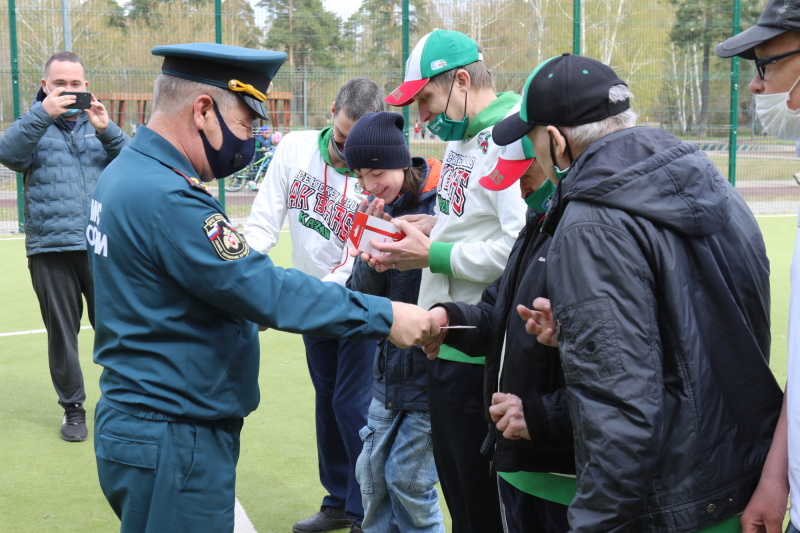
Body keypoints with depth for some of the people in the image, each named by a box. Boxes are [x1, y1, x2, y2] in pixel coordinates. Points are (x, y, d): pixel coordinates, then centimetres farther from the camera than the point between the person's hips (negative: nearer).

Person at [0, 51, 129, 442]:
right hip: (50, 250, 0)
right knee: (61, 332, 6)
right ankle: (72, 407, 18)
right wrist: (44, 113, -22)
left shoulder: (98, 125, 13)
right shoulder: (35, 126, 8)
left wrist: (106, 129, -17)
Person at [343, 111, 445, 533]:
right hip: (390, 367, 6)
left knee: (408, 479, 2)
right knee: (372, 474, 13)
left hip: (431, 368, -6)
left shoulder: (439, 202, -15)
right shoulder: (379, 211, 4)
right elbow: (361, 295, -1)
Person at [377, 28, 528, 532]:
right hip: (447, 347, 10)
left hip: (479, 358, -10)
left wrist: (433, 254, -18)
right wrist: (430, 228, 4)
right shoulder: (461, 139, 14)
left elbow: (518, 247, -28)